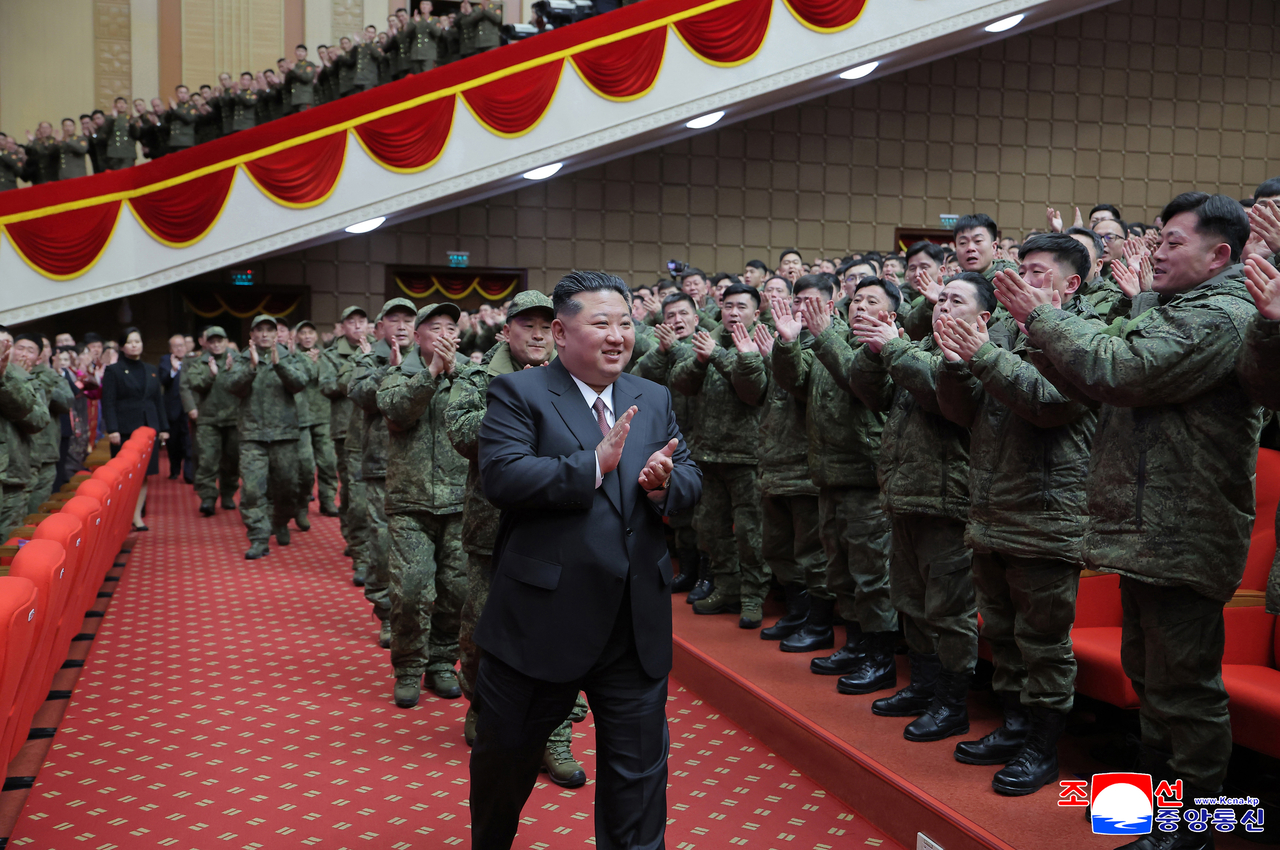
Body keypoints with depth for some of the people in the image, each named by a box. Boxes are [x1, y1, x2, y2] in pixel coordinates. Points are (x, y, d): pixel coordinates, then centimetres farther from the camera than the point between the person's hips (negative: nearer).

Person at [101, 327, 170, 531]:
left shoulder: (151, 371, 15)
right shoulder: (113, 371, 1)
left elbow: (158, 401, 17)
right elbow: (108, 403, -5)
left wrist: (163, 428, 12)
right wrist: (112, 429, -14)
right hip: (124, 430, -4)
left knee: (143, 475, 5)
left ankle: (137, 516, 12)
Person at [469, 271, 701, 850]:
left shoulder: (654, 400, 11)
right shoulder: (518, 393, -6)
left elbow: (691, 481, 7)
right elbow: (501, 477, -20)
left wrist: (665, 483, -15)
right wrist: (593, 466, -25)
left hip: (636, 625, 4)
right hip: (542, 619, -3)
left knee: (638, 768, 12)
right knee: (505, 756, 18)